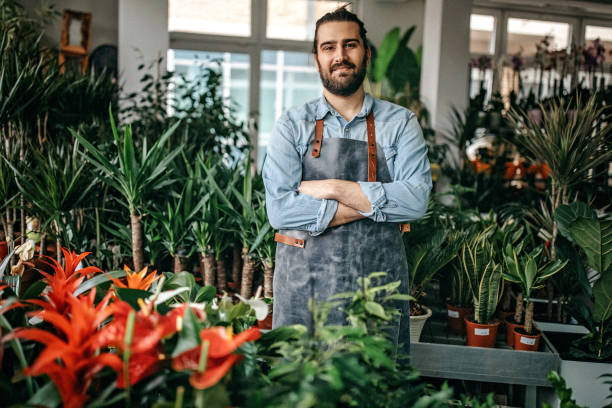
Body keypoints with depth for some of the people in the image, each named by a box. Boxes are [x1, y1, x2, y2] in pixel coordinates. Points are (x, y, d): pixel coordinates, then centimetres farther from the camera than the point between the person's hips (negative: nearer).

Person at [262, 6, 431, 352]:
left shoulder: (400, 123, 3)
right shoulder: (293, 126, 1)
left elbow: (417, 200, -11)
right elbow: (280, 210, -12)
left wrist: (333, 188, -14)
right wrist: (373, 202, -13)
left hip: (379, 286, 1)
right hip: (304, 289, 0)